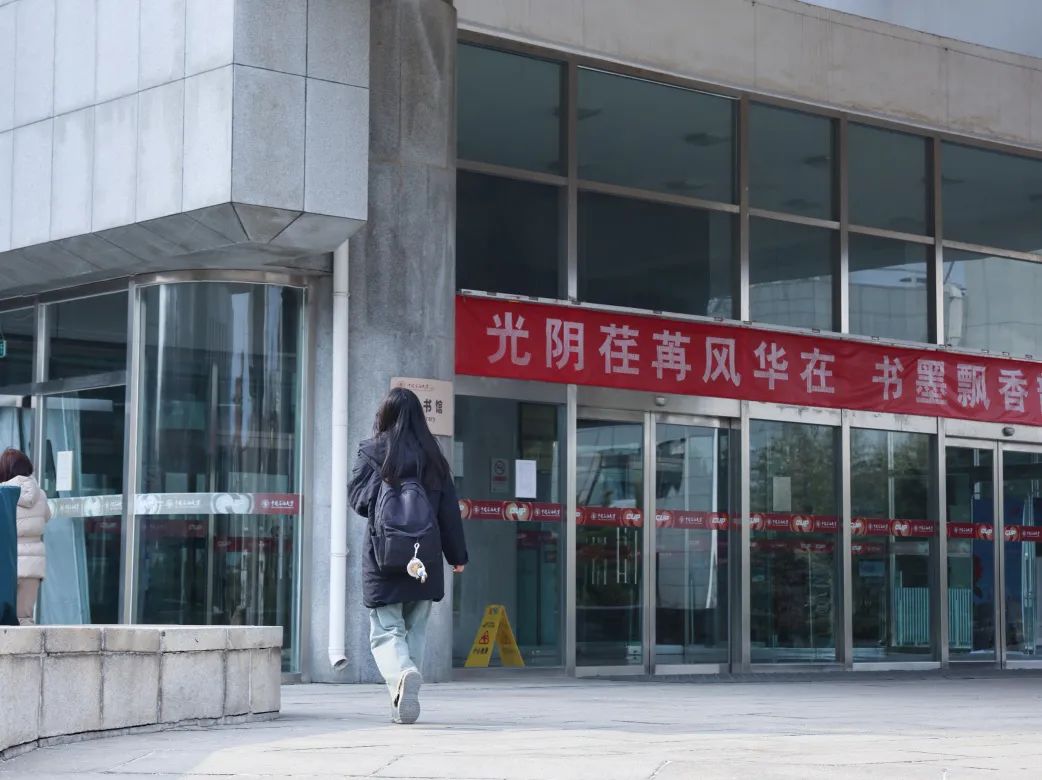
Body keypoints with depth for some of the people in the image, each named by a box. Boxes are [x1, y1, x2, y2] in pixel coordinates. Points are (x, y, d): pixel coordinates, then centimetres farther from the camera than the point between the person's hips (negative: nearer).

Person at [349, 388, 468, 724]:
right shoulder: (432, 456, 5)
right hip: (425, 561, 3)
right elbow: (449, 509, 7)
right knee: (415, 630, 14)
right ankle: (406, 703, 13)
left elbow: (357, 496, -5)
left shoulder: (372, 451, -4)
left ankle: (402, 674, -29)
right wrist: (457, 555, 13)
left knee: (385, 631, 1)